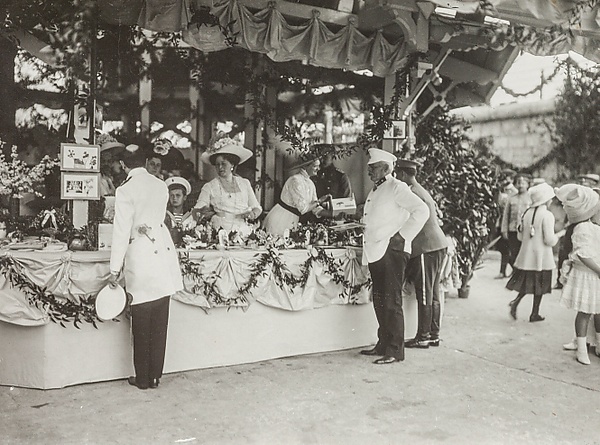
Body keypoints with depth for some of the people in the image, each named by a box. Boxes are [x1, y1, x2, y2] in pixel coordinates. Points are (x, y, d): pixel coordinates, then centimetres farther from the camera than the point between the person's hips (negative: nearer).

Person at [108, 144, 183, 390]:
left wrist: (115, 270, -4)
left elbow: (122, 232, -10)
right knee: (160, 323, 11)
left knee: (141, 325, 6)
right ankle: (155, 376, 20)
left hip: (140, 259, -5)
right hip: (163, 253, 5)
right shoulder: (161, 186, 6)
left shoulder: (126, 190, -10)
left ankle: (142, 378, 17)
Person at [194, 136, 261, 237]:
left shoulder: (245, 183, 16)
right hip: (220, 233, -2)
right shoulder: (209, 187, 9)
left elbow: (257, 208, 16)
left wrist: (252, 214, -3)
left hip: (243, 232, 2)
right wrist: (211, 214, -12)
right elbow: (199, 210, 3)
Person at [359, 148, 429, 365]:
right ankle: (383, 344, 23)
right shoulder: (375, 191, 20)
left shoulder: (396, 187, -7)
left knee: (391, 302, -7)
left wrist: (402, 235, -16)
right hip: (376, 252, 9)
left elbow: (422, 210, -16)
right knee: (379, 301, 13)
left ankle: (395, 351, -2)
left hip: (392, 251, -9)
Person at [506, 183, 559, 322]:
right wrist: (559, 235, 2)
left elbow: (520, 236, 9)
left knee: (527, 282, 15)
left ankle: (516, 301, -6)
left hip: (526, 255, 5)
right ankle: (534, 314, 15)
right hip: (541, 257, -5)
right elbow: (549, 240, -17)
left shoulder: (527, 213, 3)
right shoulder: (547, 215, -15)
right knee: (539, 285, 8)